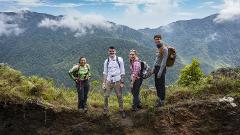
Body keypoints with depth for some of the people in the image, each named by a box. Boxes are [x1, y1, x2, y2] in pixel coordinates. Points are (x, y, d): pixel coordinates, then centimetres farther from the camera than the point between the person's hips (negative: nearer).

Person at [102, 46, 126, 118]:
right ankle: (105, 110, 14)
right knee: (106, 96, 0)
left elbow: (122, 72, -1)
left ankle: (121, 110, 15)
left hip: (117, 81, -2)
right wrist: (103, 83, 3)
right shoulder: (106, 61, 5)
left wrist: (122, 82, -4)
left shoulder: (119, 60, -2)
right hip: (108, 81, 2)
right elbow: (105, 73, 8)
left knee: (119, 96, 4)